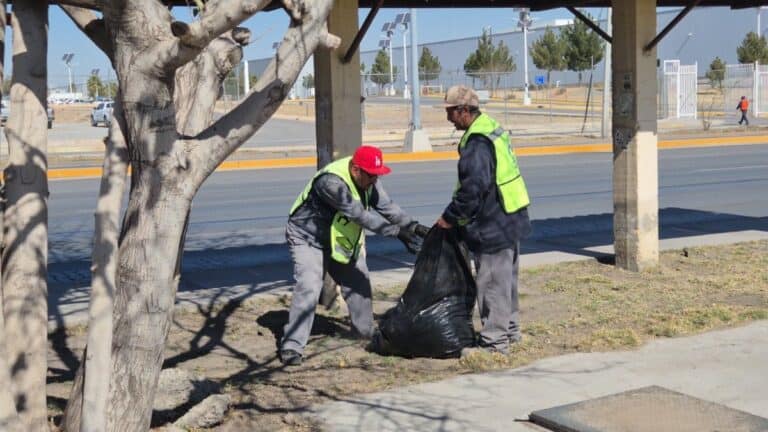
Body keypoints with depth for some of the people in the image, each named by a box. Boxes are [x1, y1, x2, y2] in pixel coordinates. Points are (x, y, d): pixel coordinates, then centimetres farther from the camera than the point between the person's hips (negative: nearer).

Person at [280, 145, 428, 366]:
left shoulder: (367, 179, -10)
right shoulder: (331, 181, -36)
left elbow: (386, 206, -10)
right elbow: (360, 214, -40)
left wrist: (412, 226, -26)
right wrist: (398, 232, -43)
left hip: (341, 239, 8)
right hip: (307, 238, -8)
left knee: (358, 283, 13)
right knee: (308, 288, -22)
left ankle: (366, 331, 33)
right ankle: (291, 346, -18)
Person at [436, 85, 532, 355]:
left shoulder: (478, 143, -21)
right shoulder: (493, 130, 12)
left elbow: (472, 189, -26)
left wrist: (450, 217, -12)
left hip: (492, 226, -11)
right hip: (510, 220, 11)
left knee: (492, 284, -2)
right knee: (506, 280, 20)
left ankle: (494, 341, 5)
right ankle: (510, 330, 32)